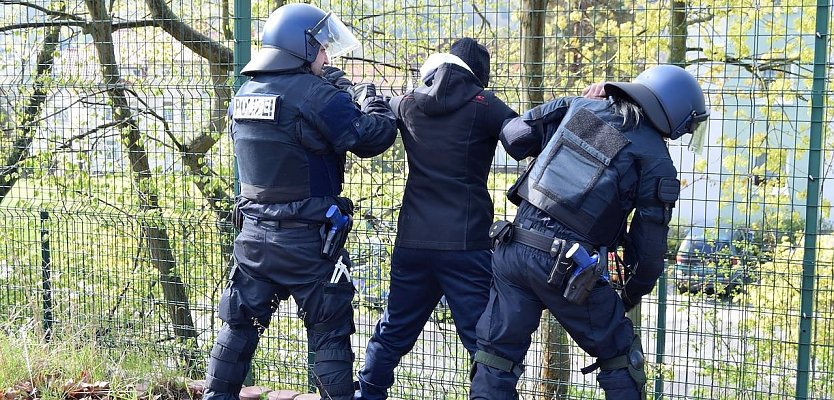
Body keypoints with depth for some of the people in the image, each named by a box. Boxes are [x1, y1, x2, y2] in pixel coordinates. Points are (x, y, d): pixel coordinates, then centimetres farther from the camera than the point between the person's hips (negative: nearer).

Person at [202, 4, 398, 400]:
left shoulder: (244, 96, 8)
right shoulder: (317, 96, -16)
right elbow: (373, 137, -15)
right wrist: (370, 99, 5)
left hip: (253, 231, 7)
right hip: (306, 239, -6)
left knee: (240, 323, 18)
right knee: (329, 332, 5)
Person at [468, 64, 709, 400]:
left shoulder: (578, 106, 8)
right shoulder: (656, 162, 0)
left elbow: (512, 135, 11)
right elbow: (650, 244, 3)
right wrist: (635, 292, 21)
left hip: (513, 247, 4)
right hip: (569, 268, -4)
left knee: (498, 355, 14)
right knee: (620, 358, 18)